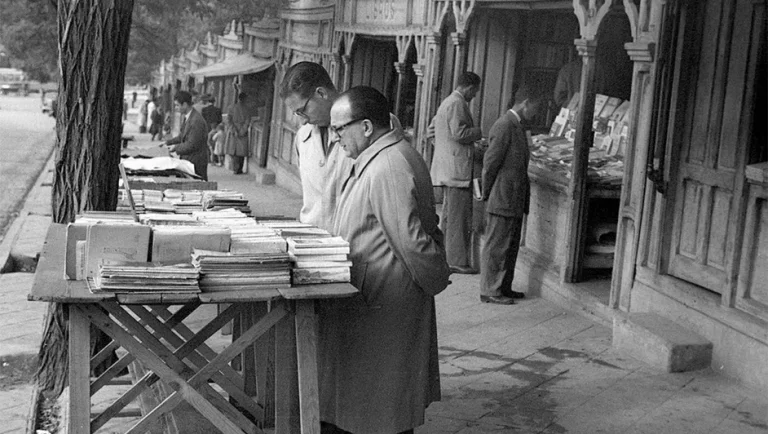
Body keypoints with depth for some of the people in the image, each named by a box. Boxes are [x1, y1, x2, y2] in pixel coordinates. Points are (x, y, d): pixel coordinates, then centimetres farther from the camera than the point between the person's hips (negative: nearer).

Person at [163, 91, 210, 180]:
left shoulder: (196, 121, -23)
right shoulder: (185, 117, 9)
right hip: (187, 159, 10)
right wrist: (168, 143, 9)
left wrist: (176, 148, -12)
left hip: (196, 163, -9)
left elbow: (192, 145, -22)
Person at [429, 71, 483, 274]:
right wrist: (478, 132, -7)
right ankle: (457, 261, -4)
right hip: (457, 169, -11)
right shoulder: (457, 104, -13)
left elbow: (432, 128, 27)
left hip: (446, 170, 11)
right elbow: (459, 134, -22)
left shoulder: (447, 102, 19)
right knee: (459, 217, -7)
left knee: (449, 215, 17)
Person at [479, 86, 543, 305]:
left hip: (514, 200, 10)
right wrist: (487, 194, -9)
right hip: (502, 199, -10)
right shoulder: (505, 125, -17)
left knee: (511, 246, 16)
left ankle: (503, 287, 26)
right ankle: (489, 291, 8)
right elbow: (490, 162, -17)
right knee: (496, 246, -1)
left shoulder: (516, 126, 14)